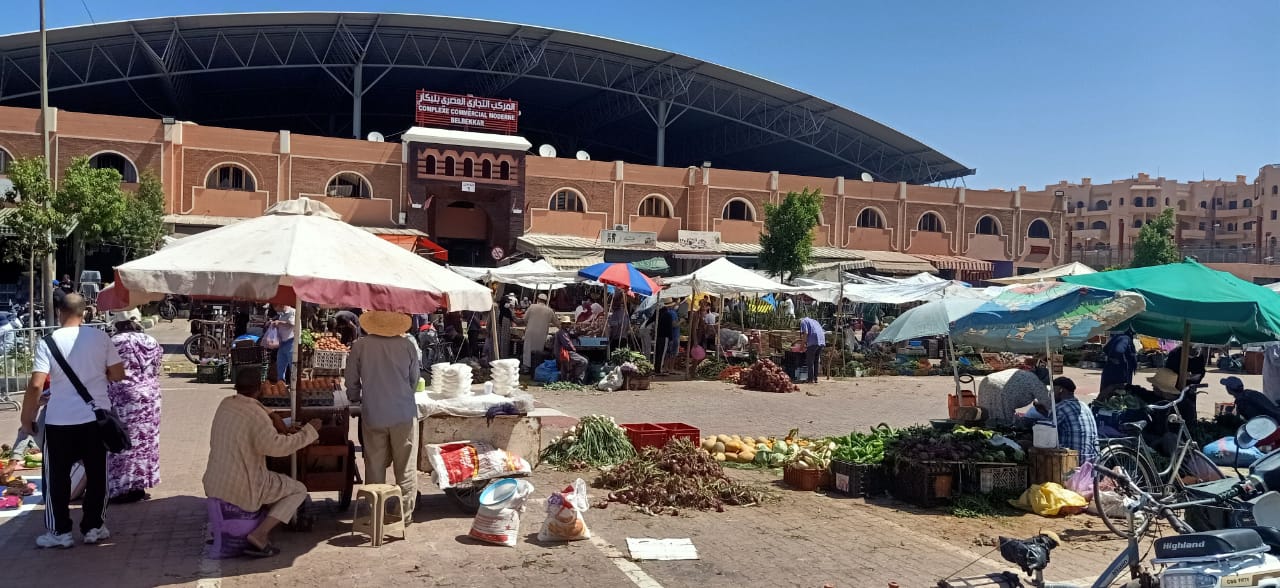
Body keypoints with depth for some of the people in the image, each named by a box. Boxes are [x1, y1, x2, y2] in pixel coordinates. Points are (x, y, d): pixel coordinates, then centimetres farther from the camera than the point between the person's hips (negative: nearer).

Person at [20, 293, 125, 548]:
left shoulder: (48, 342, -8)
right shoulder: (100, 337, -2)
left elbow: (36, 385, -13)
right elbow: (118, 374, 1)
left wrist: (27, 417, -2)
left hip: (60, 420, -2)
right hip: (97, 417, 2)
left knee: (57, 477, 12)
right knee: (97, 475, 13)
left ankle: (60, 532, 17)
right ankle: (94, 527, 20)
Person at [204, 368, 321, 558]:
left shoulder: (225, 404, 3)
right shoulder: (256, 416, -22)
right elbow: (279, 447, -24)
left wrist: (271, 416, 16)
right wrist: (310, 430, -15)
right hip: (239, 489, -8)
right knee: (299, 490, 6)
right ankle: (259, 535, -7)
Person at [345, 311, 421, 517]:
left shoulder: (360, 345, -6)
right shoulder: (407, 345, -6)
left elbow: (351, 381, 3)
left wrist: (355, 398, 24)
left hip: (373, 415, 0)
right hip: (404, 414, 0)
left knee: (375, 467, 12)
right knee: (406, 468, 9)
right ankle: (405, 513, 15)